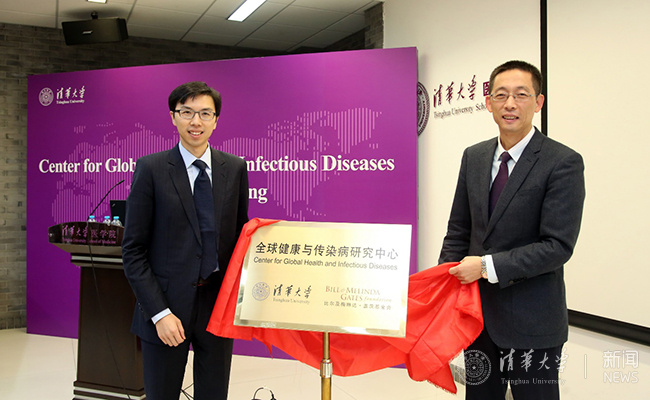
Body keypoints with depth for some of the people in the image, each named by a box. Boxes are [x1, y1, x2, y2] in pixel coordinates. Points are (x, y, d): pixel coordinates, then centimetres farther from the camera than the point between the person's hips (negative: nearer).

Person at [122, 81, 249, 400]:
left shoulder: (235, 169, 4)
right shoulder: (150, 169, -5)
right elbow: (133, 250, -6)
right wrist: (159, 312, -13)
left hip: (218, 303, 3)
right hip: (167, 303, -2)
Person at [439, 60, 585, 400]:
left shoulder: (563, 162, -12)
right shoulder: (473, 157, 6)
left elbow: (558, 246, -17)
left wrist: (487, 266, -19)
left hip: (531, 321, -5)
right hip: (478, 310, 5)